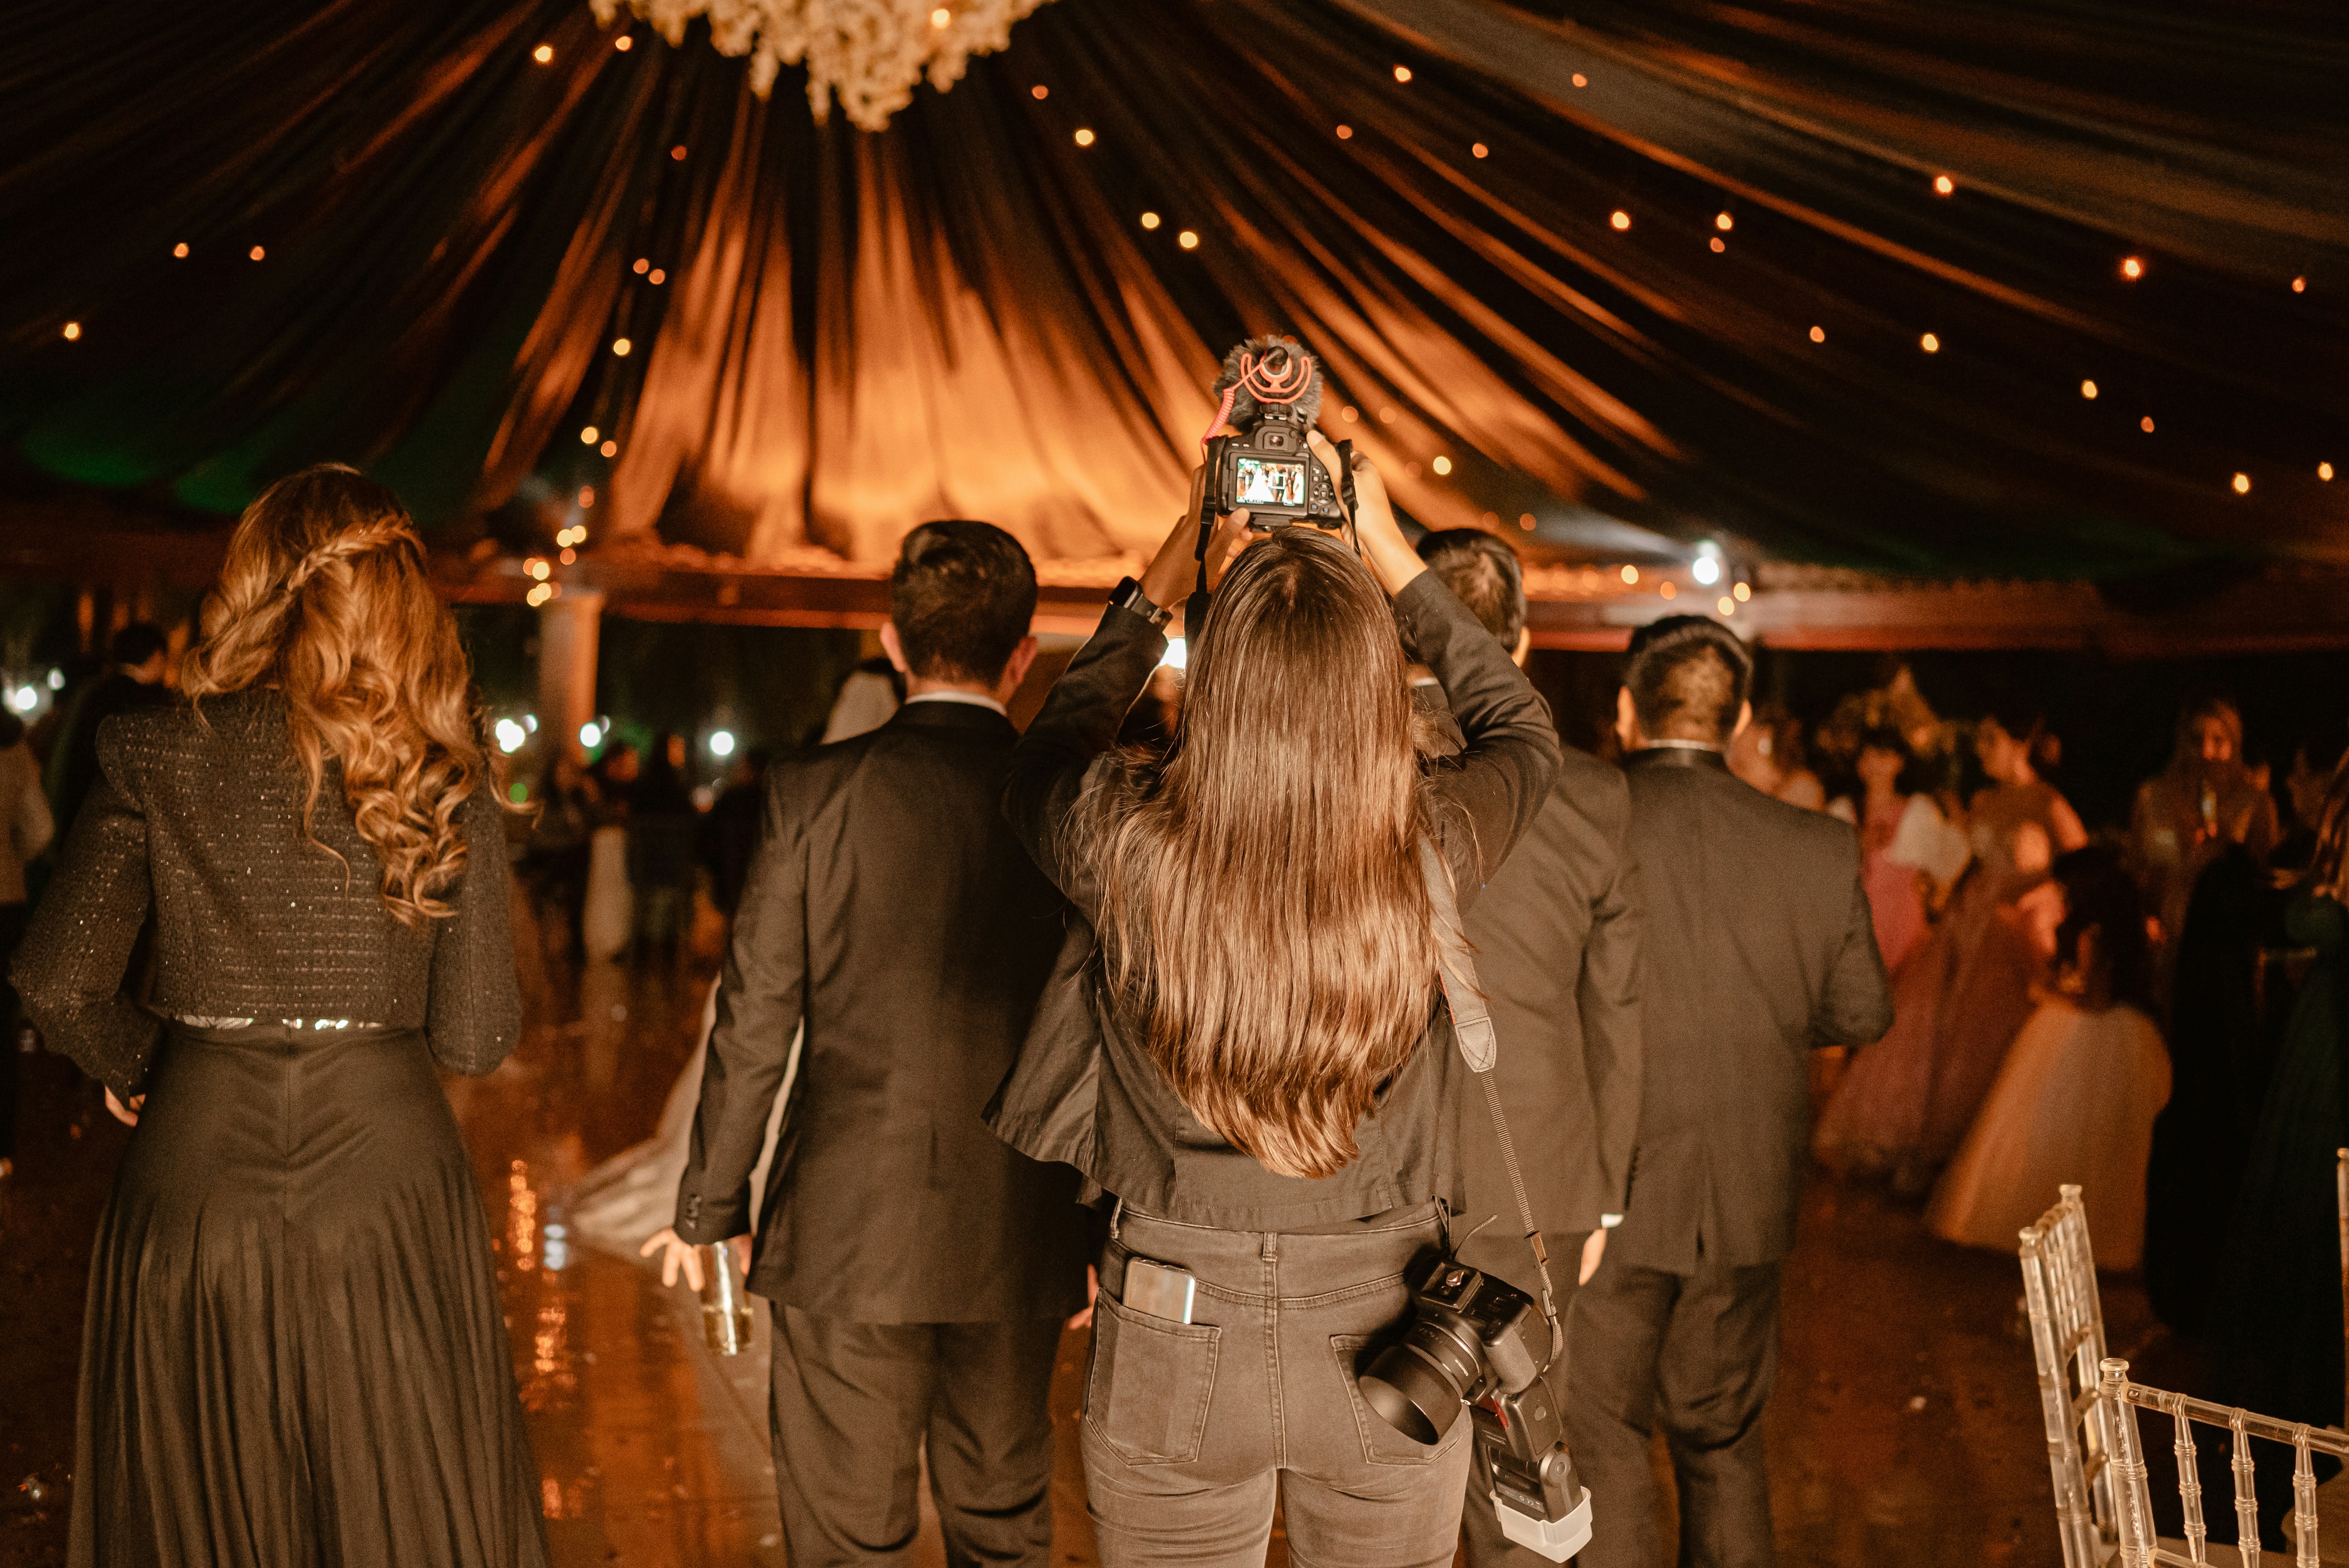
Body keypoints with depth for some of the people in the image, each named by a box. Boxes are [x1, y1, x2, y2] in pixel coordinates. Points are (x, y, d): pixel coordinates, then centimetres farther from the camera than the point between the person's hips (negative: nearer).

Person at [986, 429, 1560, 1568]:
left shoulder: (1128, 843, -19)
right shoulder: (1429, 853, -17)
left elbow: (1044, 756, 7)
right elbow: (1522, 734, 8)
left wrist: (1172, 567, 10)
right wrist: (1385, 551, 10)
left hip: (1173, 1341, 0)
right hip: (1386, 1327, 1)